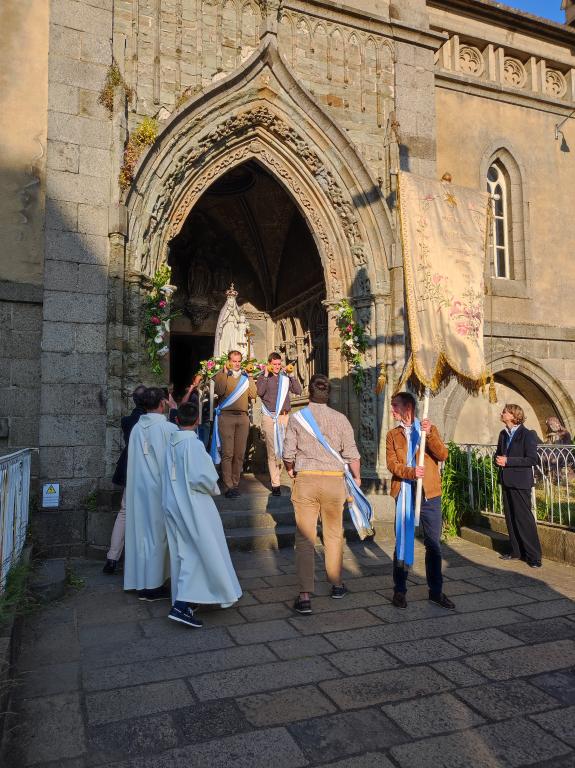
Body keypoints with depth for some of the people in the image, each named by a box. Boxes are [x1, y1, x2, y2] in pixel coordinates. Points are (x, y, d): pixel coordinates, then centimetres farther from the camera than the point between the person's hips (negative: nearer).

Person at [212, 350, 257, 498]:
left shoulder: (246, 376, 16)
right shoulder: (221, 376, 7)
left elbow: (253, 395, 4)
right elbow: (219, 391, -13)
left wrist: (250, 377, 2)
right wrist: (225, 373, -6)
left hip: (243, 416, 3)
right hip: (226, 416, -3)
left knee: (240, 453, 4)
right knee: (227, 453, -7)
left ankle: (235, 484, 13)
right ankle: (229, 486, -4)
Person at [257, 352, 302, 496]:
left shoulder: (285, 377, 13)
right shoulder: (263, 378, 7)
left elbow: (298, 391, 5)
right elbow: (259, 392, -12)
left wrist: (291, 375, 0)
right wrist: (265, 375, -8)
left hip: (285, 416, 2)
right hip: (269, 417, -2)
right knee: (272, 451, -3)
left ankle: (276, 473, 16)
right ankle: (275, 484, 1)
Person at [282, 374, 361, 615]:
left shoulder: (296, 418, -3)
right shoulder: (340, 418, -1)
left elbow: (288, 453, -4)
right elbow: (351, 454, 0)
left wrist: (290, 470, 18)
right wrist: (357, 478, 16)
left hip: (305, 479, -1)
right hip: (334, 479, 1)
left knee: (304, 538, 4)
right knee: (334, 535, 18)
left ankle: (305, 595, 0)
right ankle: (336, 584, 33)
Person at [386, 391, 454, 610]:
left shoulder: (430, 429, 7)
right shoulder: (393, 434, 9)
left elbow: (442, 455, -6)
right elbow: (392, 464, -3)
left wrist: (429, 434, -21)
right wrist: (411, 472, -22)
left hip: (429, 493, 0)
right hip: (404, 493, 0)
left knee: (433, 544, 7)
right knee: (403, 541, 5)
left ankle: (436, 591, 19)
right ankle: (400, 590, 15)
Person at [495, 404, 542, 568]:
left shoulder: (527, 434, -11)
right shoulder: (503, 434, 11)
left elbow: (533, 459, -17)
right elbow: (498, 453, 21)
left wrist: (508, 461, -20)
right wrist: (498, 459, -3)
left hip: (520, 482, -7)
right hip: (506, 481, 7)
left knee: (524, 518, -4)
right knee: (510, 518, 13)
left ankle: (533, 556, 4)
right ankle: (517, 551, 24)